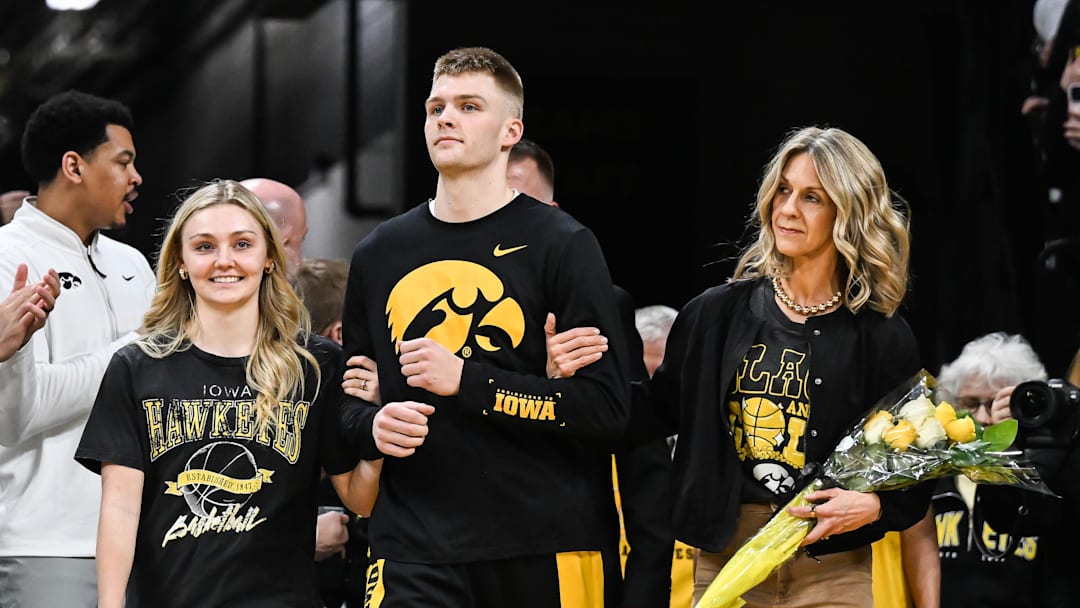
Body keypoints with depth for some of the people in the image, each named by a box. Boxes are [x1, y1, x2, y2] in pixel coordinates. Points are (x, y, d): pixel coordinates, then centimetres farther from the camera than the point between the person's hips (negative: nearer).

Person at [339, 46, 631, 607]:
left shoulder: (562, 245, -1)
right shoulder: (379, 253, 13)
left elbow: (605, 408, -8)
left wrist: (466, 380, -14)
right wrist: (373, 427, 0)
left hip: (544, 552, -2)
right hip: (414, 552, 3)